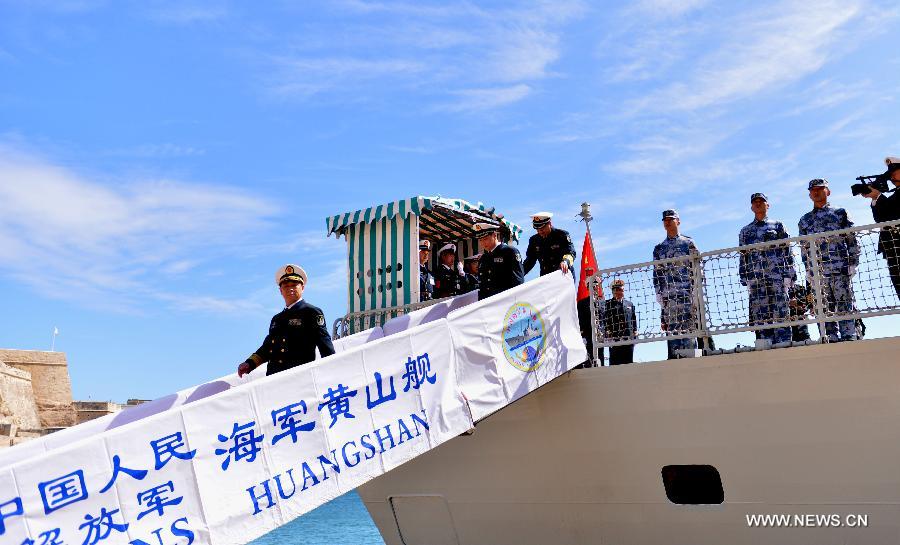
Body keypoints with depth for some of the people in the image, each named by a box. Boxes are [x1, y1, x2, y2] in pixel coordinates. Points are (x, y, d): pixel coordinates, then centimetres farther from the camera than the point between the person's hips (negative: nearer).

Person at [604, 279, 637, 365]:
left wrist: (635, 331, 10)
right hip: (614, 338, -4)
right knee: (615, 362, -4)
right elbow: (605, 320, -1)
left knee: (629, 362, 5)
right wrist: (607, 332, -10)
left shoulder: (630, 304, 19)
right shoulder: (608, 304, 5)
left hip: (629, 338, 4)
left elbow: (634, 319, 19)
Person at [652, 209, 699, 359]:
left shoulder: (688, 243, 10)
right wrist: (659, 295, 4)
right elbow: (656, 274, 14)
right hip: (668, 296, 3)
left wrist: (694, 291, -5)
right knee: (671, 329, -2)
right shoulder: (659, 248, 18)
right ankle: (673, 358, -1)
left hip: (686, 294, -3)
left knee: (688, 329, -8)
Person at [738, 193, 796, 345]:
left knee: (781, 312, -7)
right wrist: (744, 278, 6)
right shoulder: (745, 231, 21)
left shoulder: (777, 226, 16)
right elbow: (743, 256, 16)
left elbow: (787, 251, 9)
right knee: (759, 314, -4)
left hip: (777, 275, -2)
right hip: (755, 278, 2)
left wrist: (789, 274, -2)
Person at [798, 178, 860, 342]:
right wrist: (808, 270, 8)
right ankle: (832, 339, 3)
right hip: (817, 270, 3)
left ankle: (849, 337, -6)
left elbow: (852, 240, 6)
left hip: (840, 267, -3)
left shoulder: (840, 213, 11)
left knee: (844, 304, -6)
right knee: (825, 307, 1)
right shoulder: (804, 221, 18)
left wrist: (853, 263, -3)